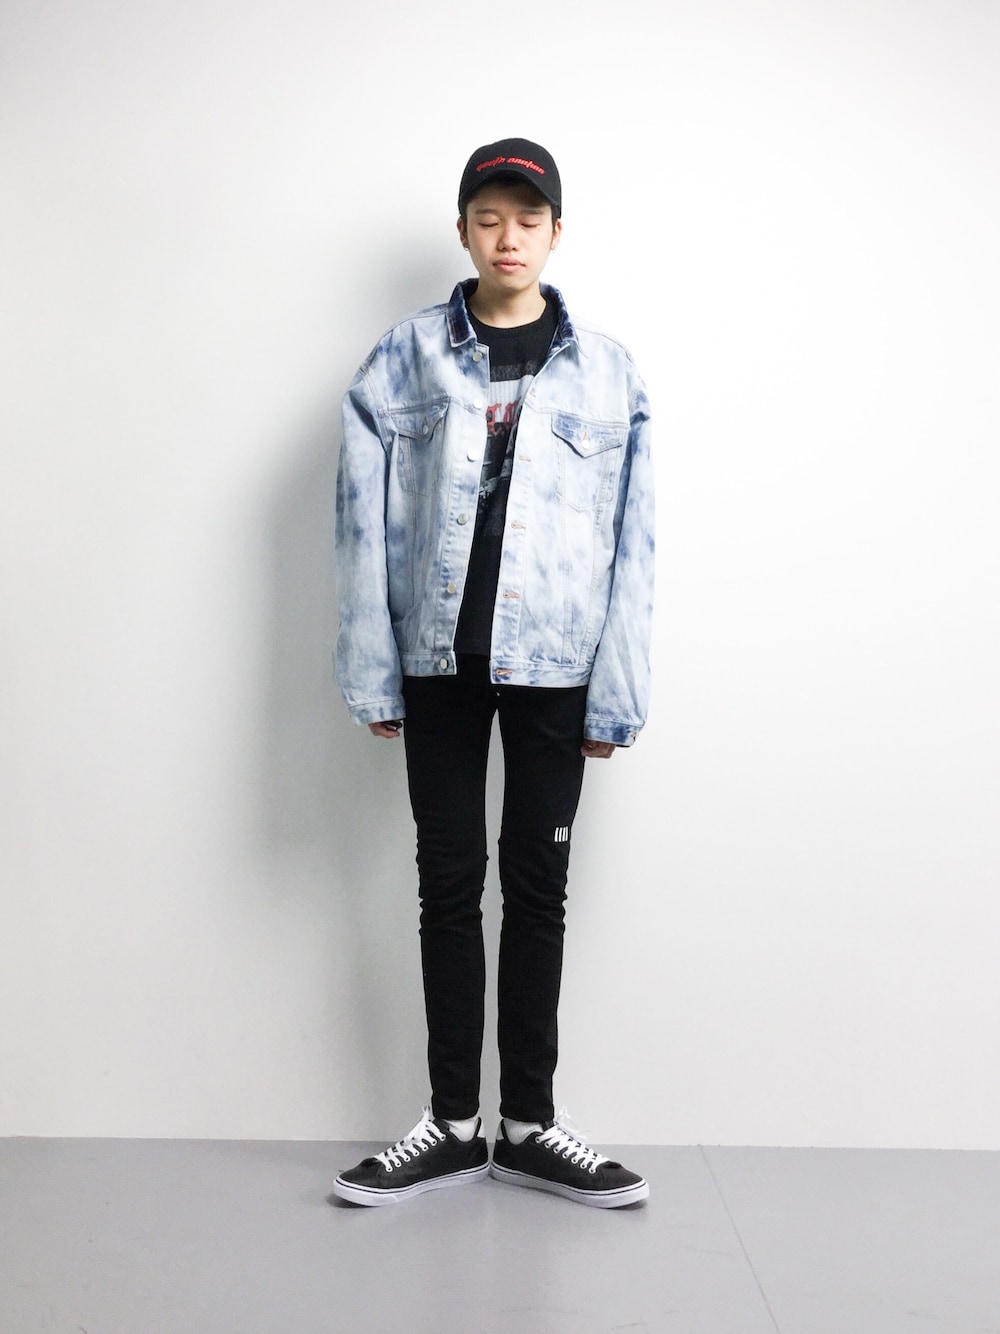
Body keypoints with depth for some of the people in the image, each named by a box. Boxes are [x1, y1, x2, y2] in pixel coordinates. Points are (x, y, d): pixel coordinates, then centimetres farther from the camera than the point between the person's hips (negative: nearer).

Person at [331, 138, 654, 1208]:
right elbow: (366, 520, 1)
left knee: (538, 884, 7)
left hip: (555, 665, 0)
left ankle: (530, 1126, 19)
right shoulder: (405, 359, 4)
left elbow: (631, 540, 1)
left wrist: (617, 691, -4)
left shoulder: (607, 371, 5)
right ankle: (453, 1124, 18)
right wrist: (372, 675, -5)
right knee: (449, 881, 6)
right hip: (440, 661, 0)